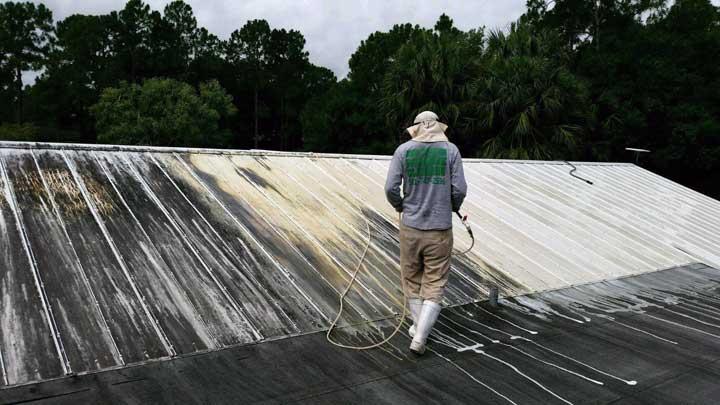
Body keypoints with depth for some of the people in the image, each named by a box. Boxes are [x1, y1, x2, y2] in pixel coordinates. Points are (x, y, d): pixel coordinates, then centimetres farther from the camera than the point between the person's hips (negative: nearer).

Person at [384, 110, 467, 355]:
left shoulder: (404, 150, -1)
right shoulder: (450, 150, -1)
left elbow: (391, 188, -7)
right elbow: (459, 189, -5)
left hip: (410, 227, 1)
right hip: (440, 228, -1)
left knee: (412, 280, 19)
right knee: (434, 285, 7)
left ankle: (418, 327, 31)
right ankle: (420, 337, 0)